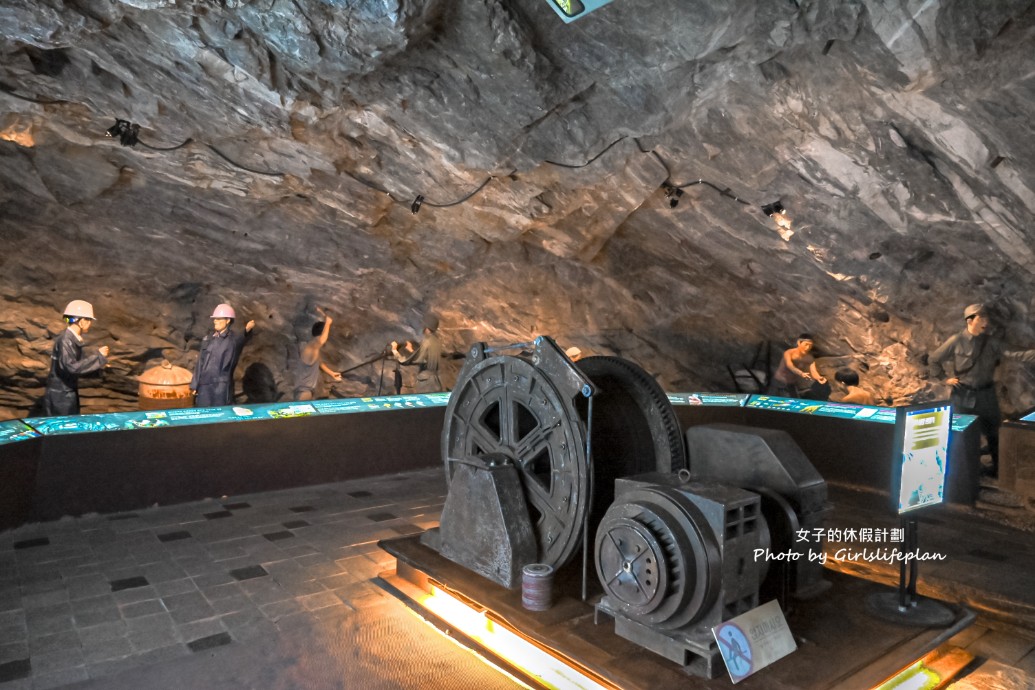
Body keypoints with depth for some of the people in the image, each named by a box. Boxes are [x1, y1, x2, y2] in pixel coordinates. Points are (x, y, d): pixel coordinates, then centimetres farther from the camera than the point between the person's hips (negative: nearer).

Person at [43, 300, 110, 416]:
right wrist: (98, 356, -26)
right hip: (59, 396, -9)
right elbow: (72, 367, -32)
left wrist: (98, 365, 4)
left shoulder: (74, 339, 6)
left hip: (69, 393, 9)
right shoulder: (65, 340, -21)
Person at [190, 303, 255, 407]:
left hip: (222, 386, -5)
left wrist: (247, 330, -52)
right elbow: (200, 362, 14)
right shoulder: (208, 339, 12)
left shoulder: (233, 339, -3)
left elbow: (241, 339, -28)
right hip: (204, 385, 5)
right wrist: (195, 385, 11)